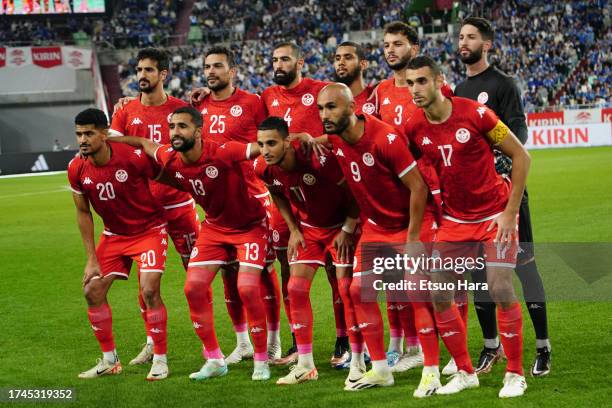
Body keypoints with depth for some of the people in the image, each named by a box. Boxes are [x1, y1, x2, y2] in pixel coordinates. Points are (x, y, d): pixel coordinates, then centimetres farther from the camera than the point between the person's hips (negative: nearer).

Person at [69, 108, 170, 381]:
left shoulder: (134, 157, -26)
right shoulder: (77, 169, -12)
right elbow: (83, 213, 0)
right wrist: (92, 259, -1)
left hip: (149, 230, -5)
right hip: (113, 234, 5)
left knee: (149, 290, -18)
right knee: (92, 291, 0)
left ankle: (160, 360, -3)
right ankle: (109, 360, 14)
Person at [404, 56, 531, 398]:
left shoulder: (475, 113, -17)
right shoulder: (414, 129, -5)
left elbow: (521, 156, -10)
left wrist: (510, 211, -13)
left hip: (495, 214, -5)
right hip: (454, 219, 5)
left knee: (501, 289, -13)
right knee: (439, 293, -2)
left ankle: (515, 374, 2)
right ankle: (465, 372, 14)